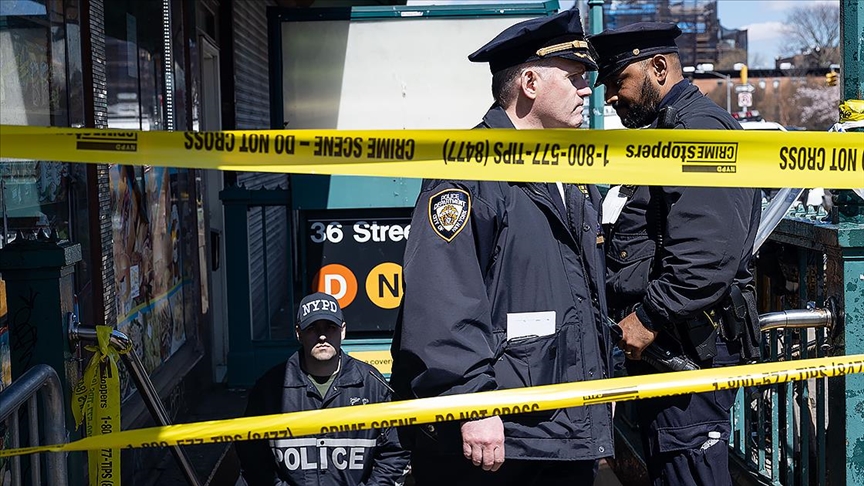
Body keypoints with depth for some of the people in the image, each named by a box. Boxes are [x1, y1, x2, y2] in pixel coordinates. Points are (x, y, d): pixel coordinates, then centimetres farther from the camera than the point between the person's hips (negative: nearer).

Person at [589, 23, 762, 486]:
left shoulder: (699, 128, -13)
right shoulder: (667, 129, 22)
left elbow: (708, 252, -25)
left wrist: (650, 317, -21)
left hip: (688, 344, -11)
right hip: (662, 345, 11)